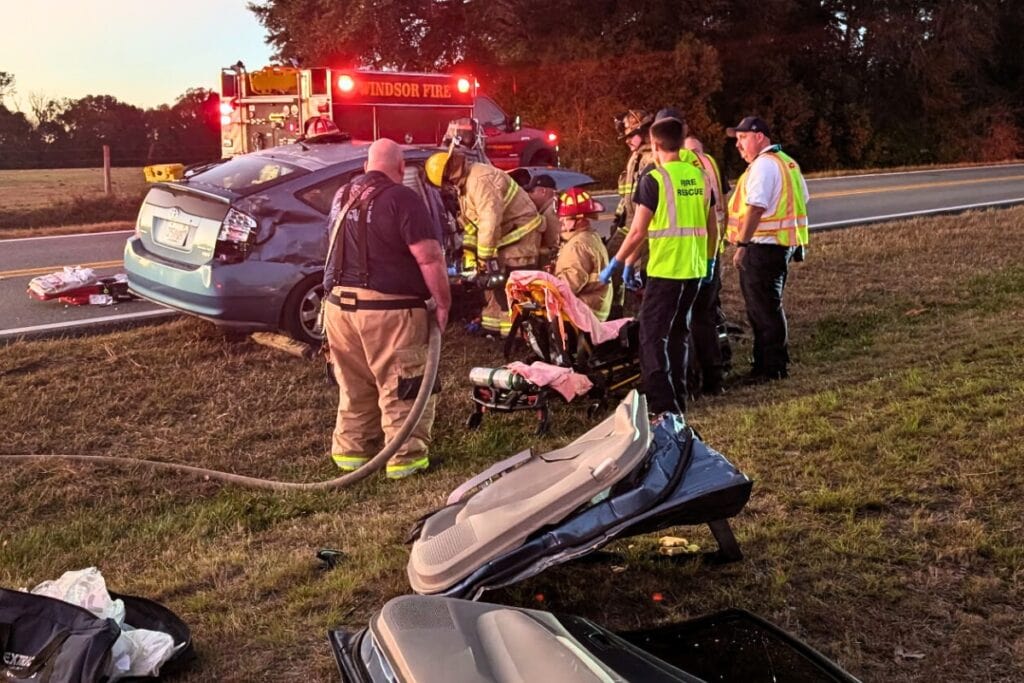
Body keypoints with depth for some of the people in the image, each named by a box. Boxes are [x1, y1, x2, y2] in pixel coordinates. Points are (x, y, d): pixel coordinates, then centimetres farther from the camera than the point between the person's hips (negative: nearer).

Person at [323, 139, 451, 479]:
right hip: (387, 310, -7)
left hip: (339, 305, 7)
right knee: (403, 388, 4)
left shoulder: (343, 196, 12)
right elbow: (429, 257, -17)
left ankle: (350, 448, 28)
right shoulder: (402, 198, -12)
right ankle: (406, 457, 9)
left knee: (354, 385, 19)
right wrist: (443, 302, -9)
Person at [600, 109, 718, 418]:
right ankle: (678, 401, 25)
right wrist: (709, 260, 24)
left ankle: (663, 406, -8)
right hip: (694, 269, 7)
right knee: (679, 334, 18)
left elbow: (638, 231, -13)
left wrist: (618, 263, -2)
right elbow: (712, 226, 12)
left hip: (664, 270, -7)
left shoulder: (654, 179, -11)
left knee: (653, 337, -2)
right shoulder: (699, 175, 7)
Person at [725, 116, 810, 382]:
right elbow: (802, 199, 22)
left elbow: (755, 208, -24)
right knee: (770, 308, 17)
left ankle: (772, 368, 4)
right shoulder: (787, 163, 16)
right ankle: (775, 363, 25)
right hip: (784, 244, 10)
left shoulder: (763, 165, -16)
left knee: (763, 310, -2)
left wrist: (742, 244, -22)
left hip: (762, 247, -10)